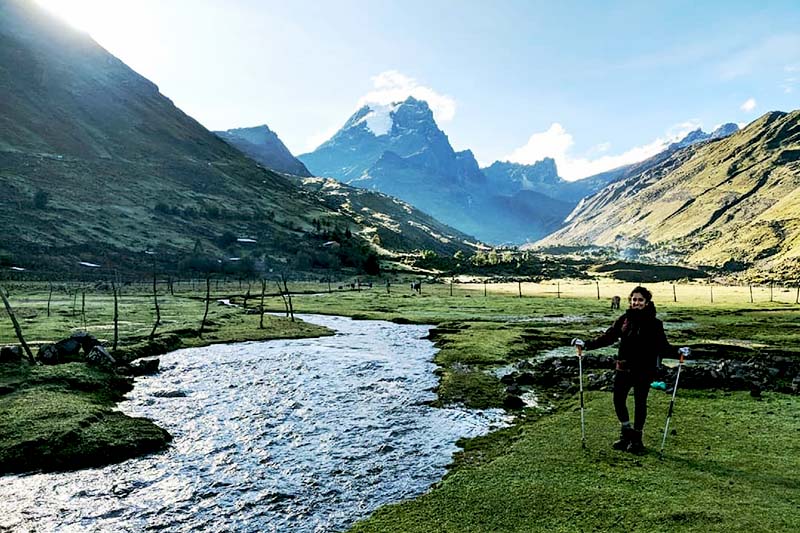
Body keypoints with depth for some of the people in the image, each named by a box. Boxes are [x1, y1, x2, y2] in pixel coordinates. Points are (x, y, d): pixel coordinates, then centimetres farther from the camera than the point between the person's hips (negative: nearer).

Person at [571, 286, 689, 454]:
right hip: (624, 367, 3)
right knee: (618, 400, 5)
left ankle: (637, 438, 25)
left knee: (640, 403, 7)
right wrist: (586, 344, -2)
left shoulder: (654, 323, -3)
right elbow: (608, 337, 5)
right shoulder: (624, 319, 3)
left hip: (645, 369, -3)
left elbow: (663, 346, -4)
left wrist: (678, 351, -22)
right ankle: (627, 433, 28)